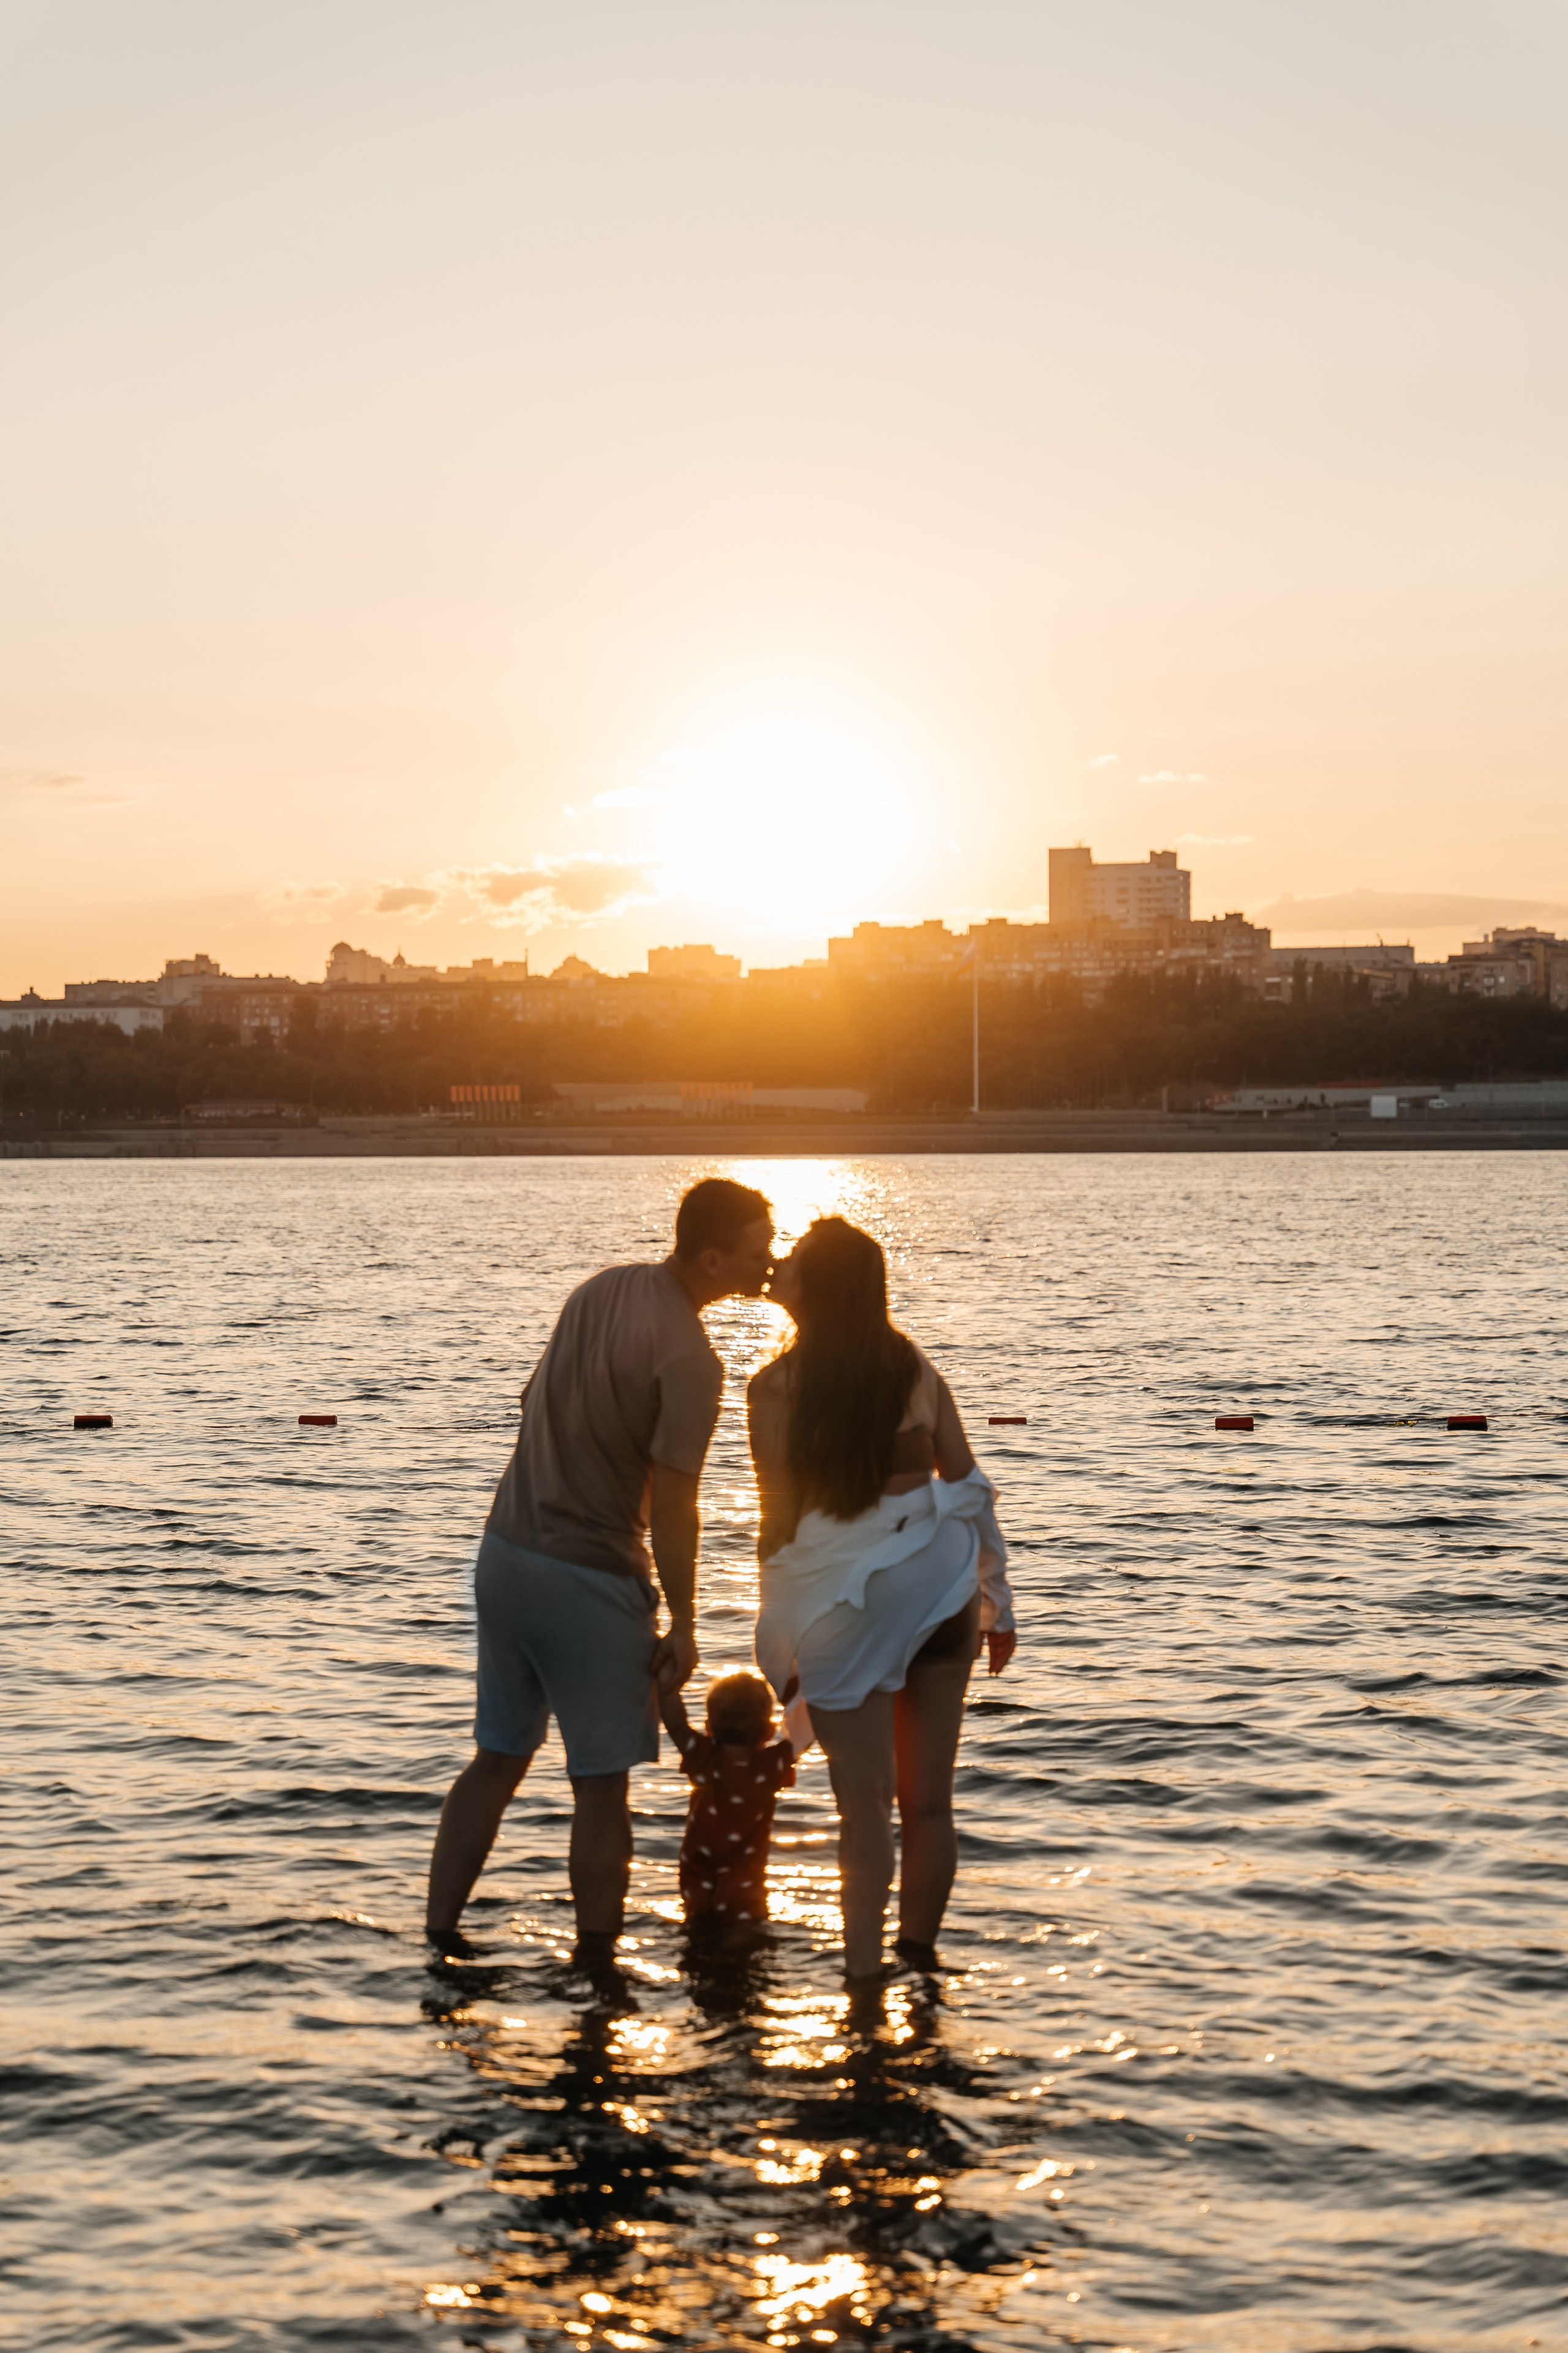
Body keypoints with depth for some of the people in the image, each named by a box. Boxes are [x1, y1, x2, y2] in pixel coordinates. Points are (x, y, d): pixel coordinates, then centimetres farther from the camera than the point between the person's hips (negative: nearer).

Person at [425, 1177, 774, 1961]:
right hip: (588, 1580, -8)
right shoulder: (689, 1358, -19)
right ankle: (594, 1963, 11)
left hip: (504, 1552, 8)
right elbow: (670, 1507, -18)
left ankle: (440, 1929, 22)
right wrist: (683, 1624, -8)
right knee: (600, 1784, 4)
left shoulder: (599, 1289, 5)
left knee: (499, 1757, 18)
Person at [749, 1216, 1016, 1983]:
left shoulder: (775, 1388, -11)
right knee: (929, 1803, 13)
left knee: (865, 1810, 3)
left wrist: (783, 1641, 3)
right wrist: (996, 1602, 11)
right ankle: (918, 1956, 23)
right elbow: (970, 1486, 3)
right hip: (940, 1593, 3)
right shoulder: (916, 1370, 0)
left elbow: (778, 1518, -7)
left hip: (847, 1608, -3)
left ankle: (864, 1977, 5)